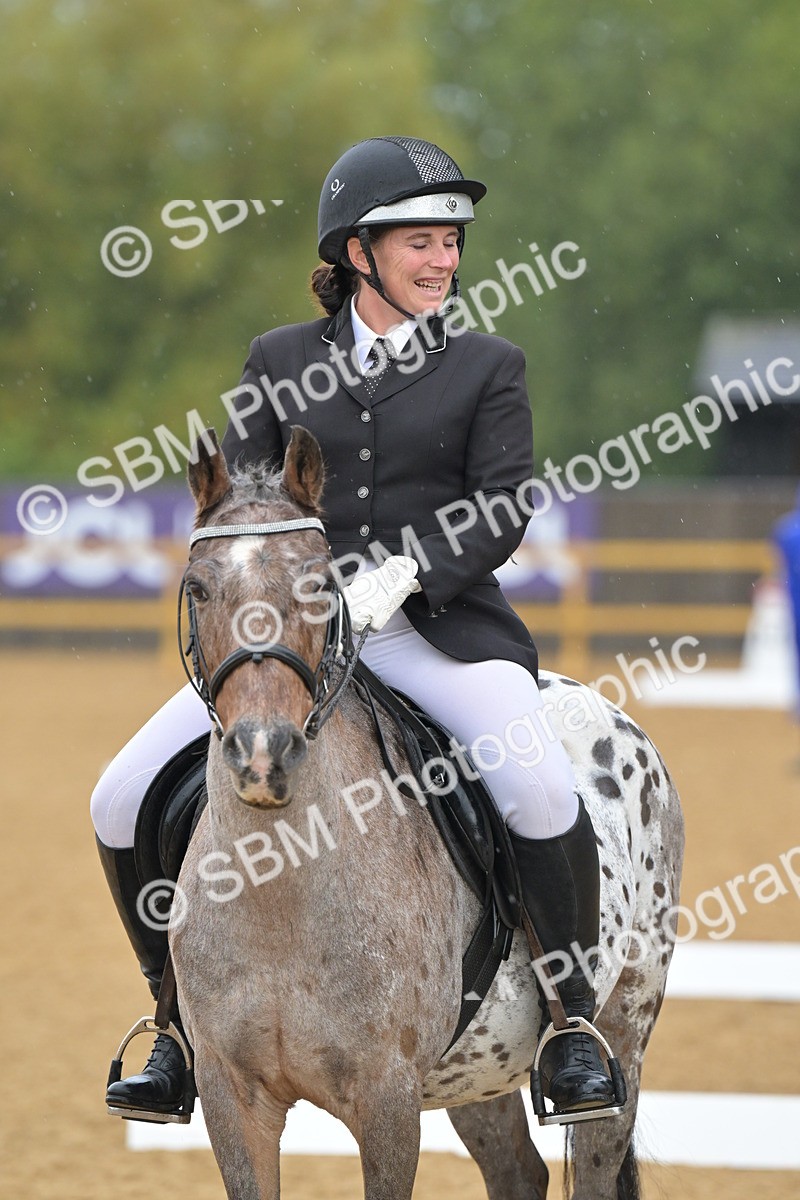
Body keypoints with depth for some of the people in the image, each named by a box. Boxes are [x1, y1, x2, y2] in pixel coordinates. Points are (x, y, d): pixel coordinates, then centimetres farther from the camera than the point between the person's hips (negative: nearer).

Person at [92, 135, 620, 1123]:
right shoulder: (279, 362, 12)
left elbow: (502, 511, -4)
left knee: (543, 791, -30)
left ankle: (573, 1022, -11)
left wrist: (402, 577, -20)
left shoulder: (487, 367, 7)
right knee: (123, 802, -9)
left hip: (441, 626, -2)